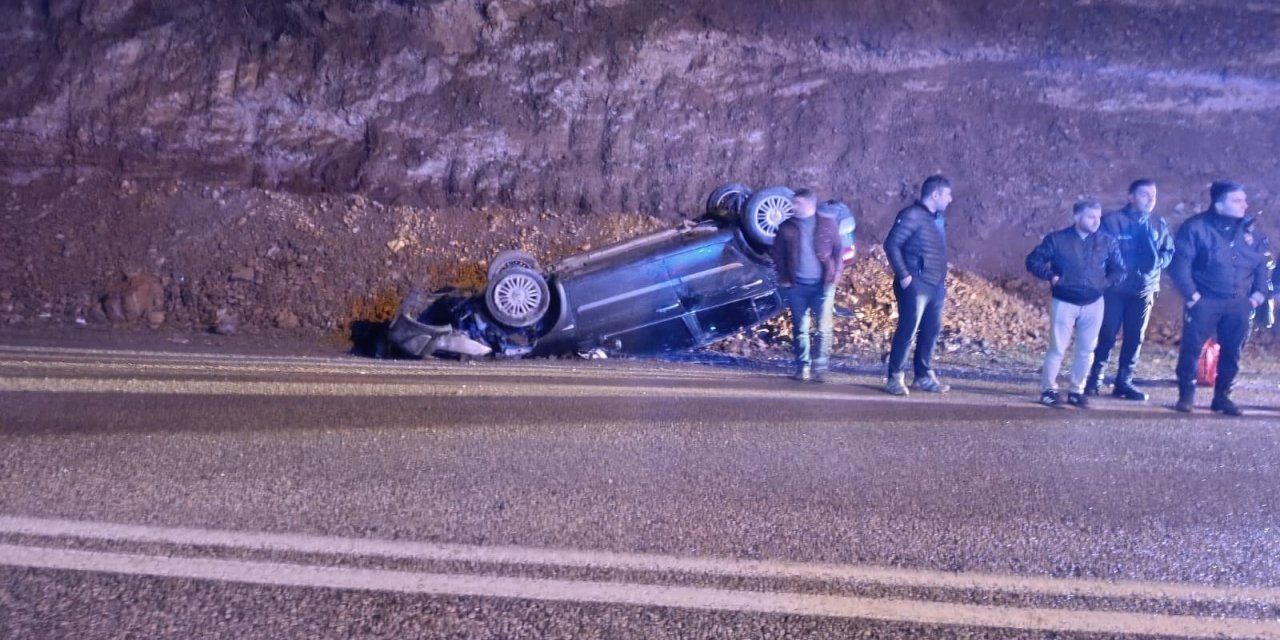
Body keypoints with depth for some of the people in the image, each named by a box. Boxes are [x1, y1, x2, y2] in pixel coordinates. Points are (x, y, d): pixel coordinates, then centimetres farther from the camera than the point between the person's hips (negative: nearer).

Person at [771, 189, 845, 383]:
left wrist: (834, 276, -4)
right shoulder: (787, 227, 3)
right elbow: (778, 255, 7)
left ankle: (819, 368, 3)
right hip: (797, 285, 2)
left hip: (822, 284, -1)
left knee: (823, 329, -3)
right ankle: (803, 367, 13)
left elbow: (838, 250, 4)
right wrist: (784, 279, -1)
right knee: (800, 328, 5)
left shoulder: (827, 223, 1)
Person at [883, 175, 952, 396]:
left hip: (936, 285, 8)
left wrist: (942, 278, 12)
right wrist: (904, 276, -17)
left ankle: (924, 375, 21)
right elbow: (891, 245, -16)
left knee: (931, 331, 11)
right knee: (907, 331, -5)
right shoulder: (912, 216, -12)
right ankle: (895, 378, 3)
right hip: (916, 285, -8)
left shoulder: (938, 218, 13)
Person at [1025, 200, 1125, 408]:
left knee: (1086, 351, 6)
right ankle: (1049, 389, 11)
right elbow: (1033, 260, -2)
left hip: (1093, 304, 3)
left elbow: (1119, 270, 12)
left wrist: (1107, 283, -3)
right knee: (1057, 348, -1)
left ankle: (1076, 390, 18)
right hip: (1064, 303, -3)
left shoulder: (1107, 242, 2)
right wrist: (1051, 276, -13)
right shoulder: (1057, 239, -6)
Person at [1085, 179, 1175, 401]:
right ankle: (1094, 380, 6)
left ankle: (1124, 382, 16)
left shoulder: (1159, 224, 8)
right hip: (1114, 288, -5)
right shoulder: (1111, 221, -7)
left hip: (1145, 290, 5)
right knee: (1106, 336, -3)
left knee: (1135, 338, 8)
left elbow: (1169, 252, 12)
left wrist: (1157, 262, -8)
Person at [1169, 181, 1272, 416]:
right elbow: (1179, 263, -11)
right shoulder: (1196, 227, -8)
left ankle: (1222, 396, 19)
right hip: (1205, 301, -5)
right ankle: (1186, 395, 9)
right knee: (1192, 348, -4)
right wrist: (1191, 294, -14)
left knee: (1232, 351, 7)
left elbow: (1261, 262, 17)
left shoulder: (1249, 230, 9)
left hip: (1239, 303, 5)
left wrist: (1258, 293, 6)